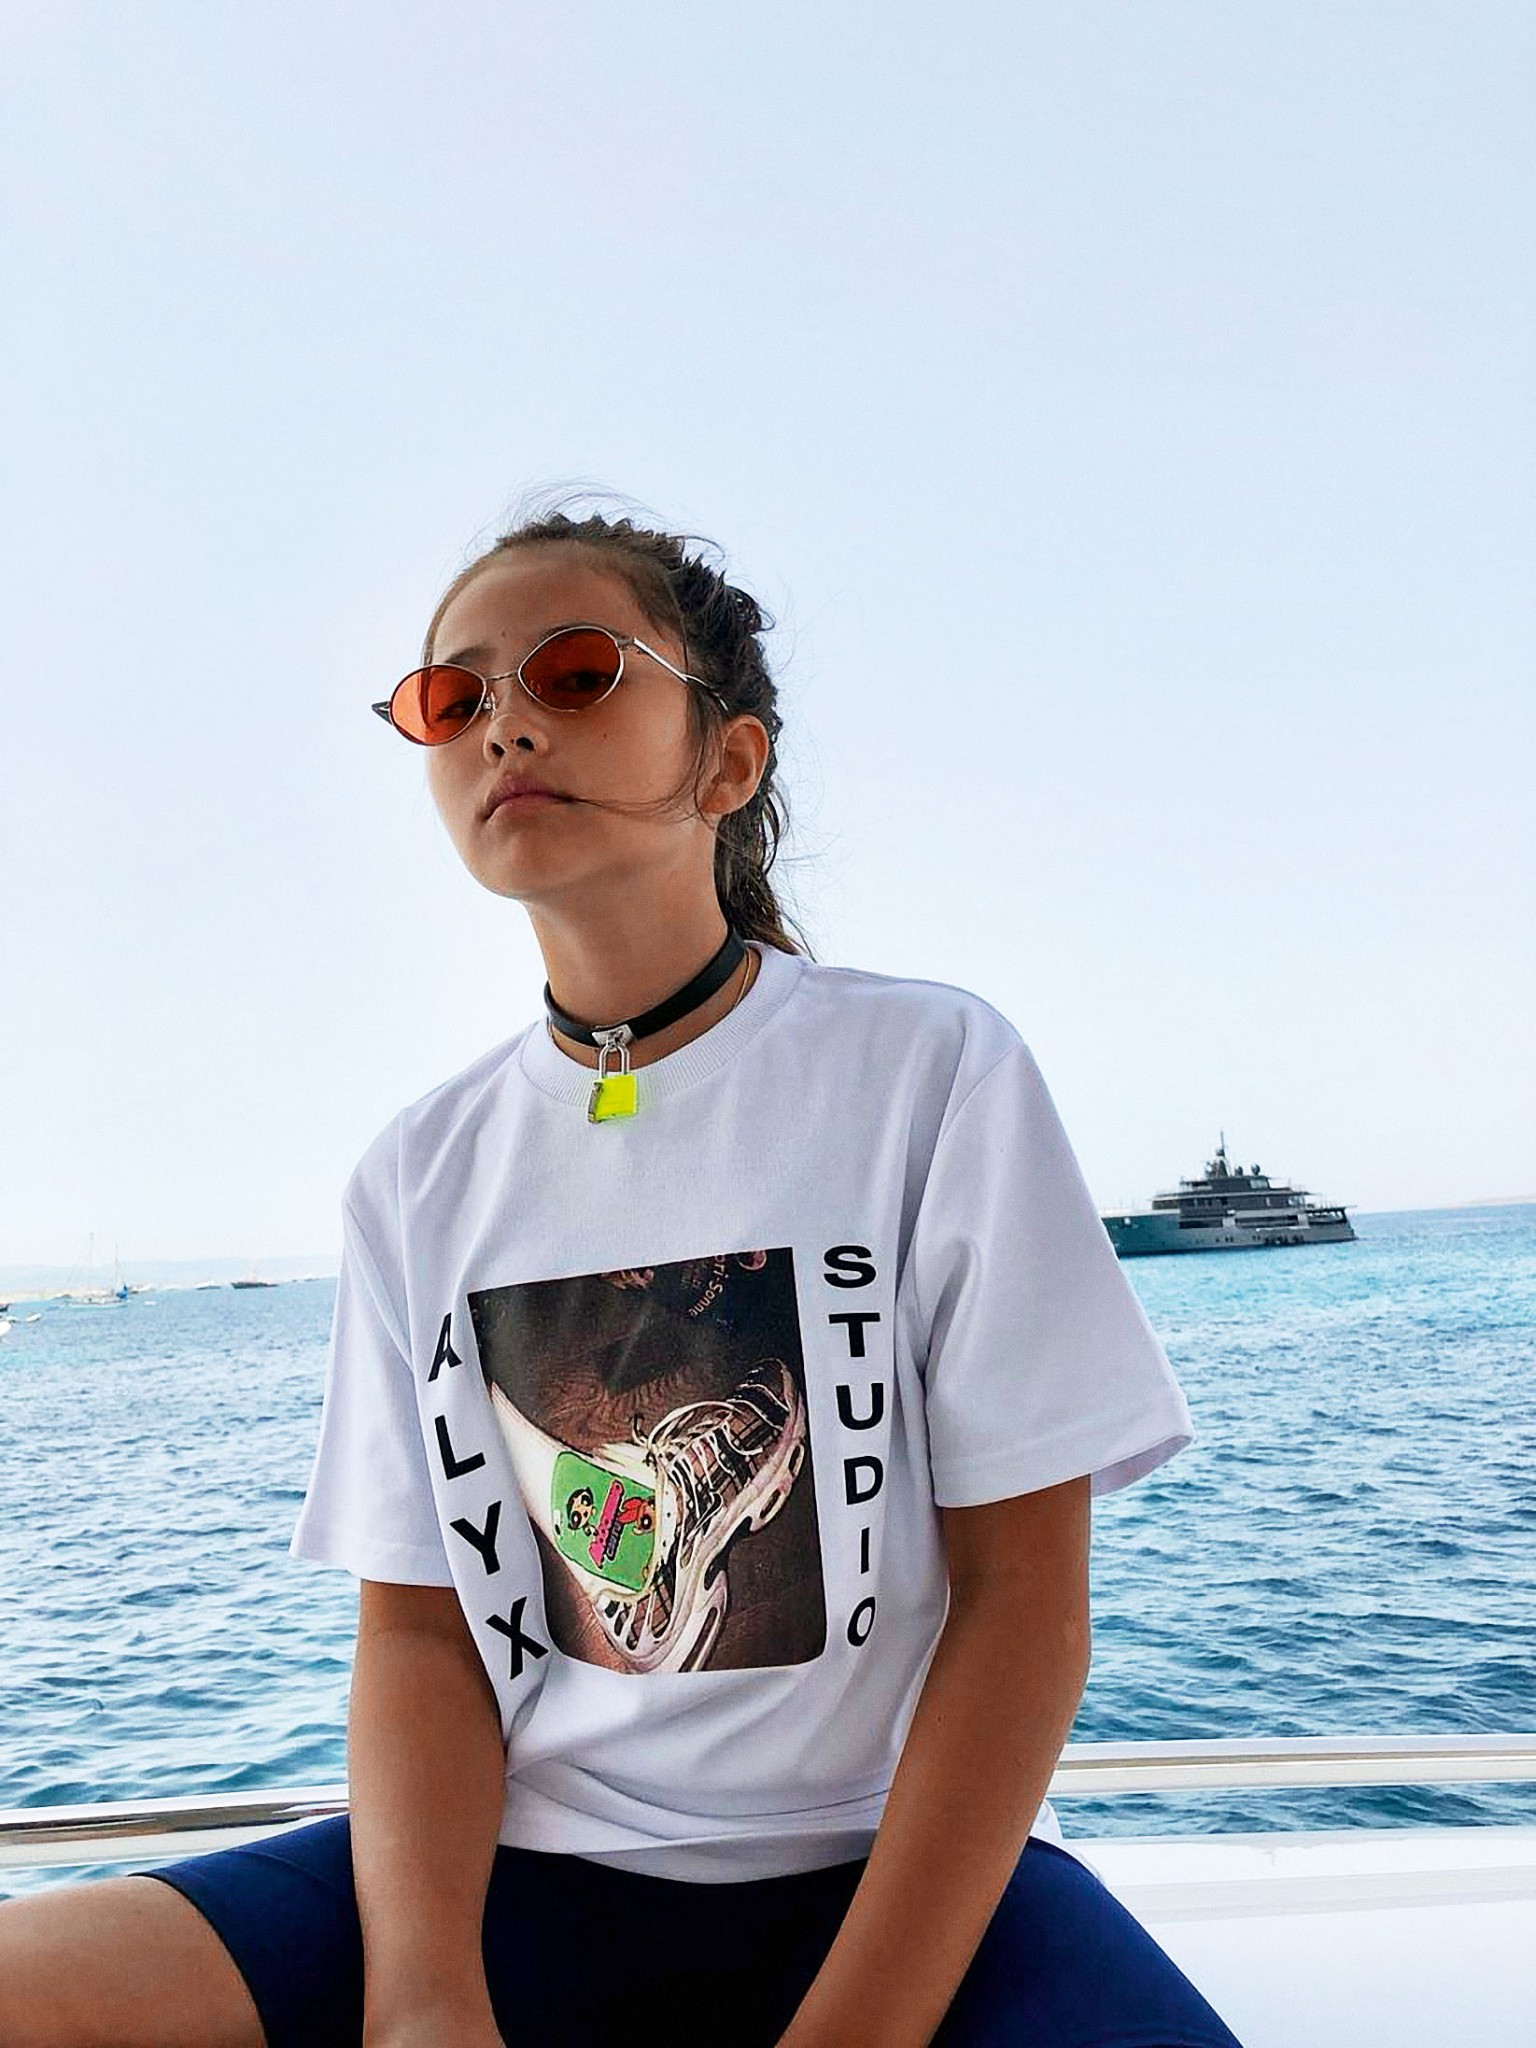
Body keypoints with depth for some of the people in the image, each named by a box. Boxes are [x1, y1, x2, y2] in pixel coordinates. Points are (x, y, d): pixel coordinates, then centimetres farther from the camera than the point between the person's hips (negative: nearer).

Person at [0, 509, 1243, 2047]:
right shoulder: (421, 1177, 4)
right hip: (527, 1862, 3)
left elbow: (1027, 1600, -8)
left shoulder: (934, 1071, -6)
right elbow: (417, 1625, 3)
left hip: (901, 1866, -2)